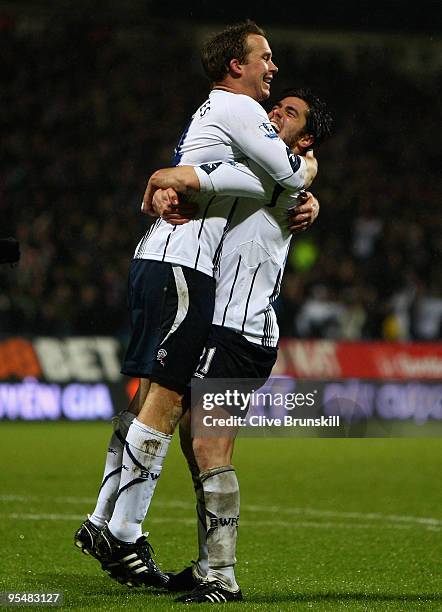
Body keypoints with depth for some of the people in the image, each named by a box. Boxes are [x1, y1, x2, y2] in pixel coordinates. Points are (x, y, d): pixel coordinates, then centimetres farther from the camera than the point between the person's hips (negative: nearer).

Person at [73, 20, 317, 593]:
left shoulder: (213, 113, 26)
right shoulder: (238, 107, -5)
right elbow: (292, 174, -7)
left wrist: (302, 198, 9)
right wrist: (309, 167, 16)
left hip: (156, 260, 10)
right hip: (182, 265, -10)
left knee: (147, 396, 11)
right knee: (165, 400, -10)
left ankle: (102, 523, 13)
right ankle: (122, 537, -11)